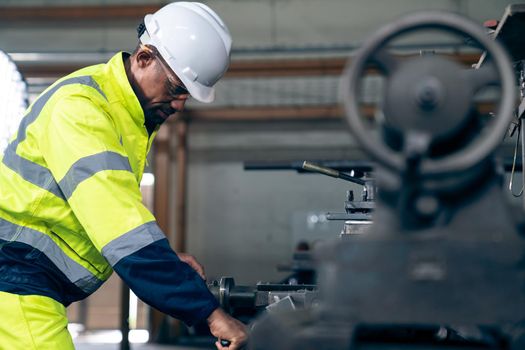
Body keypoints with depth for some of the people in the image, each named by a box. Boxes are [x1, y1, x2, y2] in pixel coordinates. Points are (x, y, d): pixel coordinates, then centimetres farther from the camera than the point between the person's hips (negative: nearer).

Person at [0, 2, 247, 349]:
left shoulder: (138, 118, 11)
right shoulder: (80, 106, -20)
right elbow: (121, 224, -29)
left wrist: (166, 260, 6)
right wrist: (208, 311, -30)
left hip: (39, 288, 10)